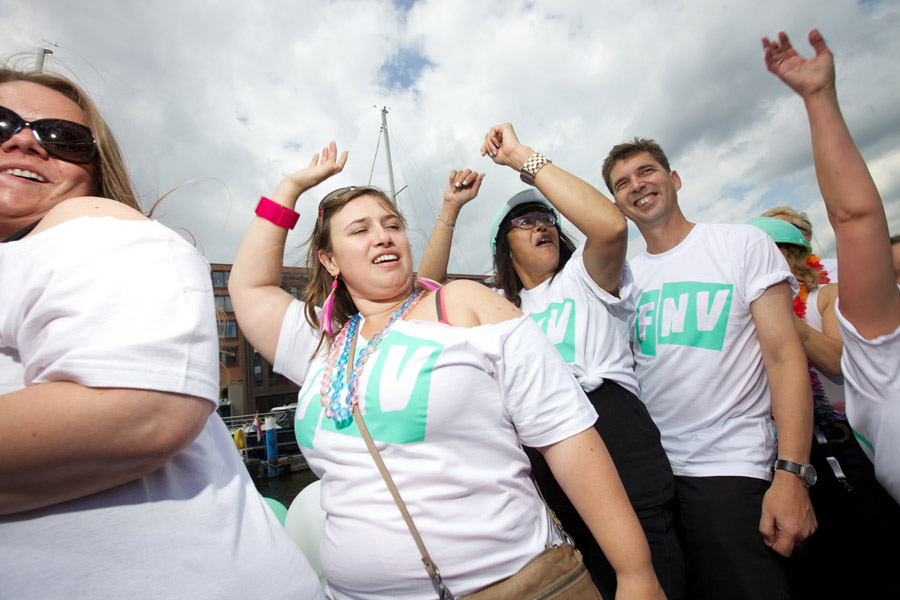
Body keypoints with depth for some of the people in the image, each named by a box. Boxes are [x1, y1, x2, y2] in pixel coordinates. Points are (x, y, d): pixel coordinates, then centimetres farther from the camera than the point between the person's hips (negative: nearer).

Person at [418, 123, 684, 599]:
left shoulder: (582, 277, 8)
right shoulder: (498, 305, 20)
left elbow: (610, 225, -14)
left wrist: (522, 157, -8)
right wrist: (451, 208, 11)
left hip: (608, 427, -3)